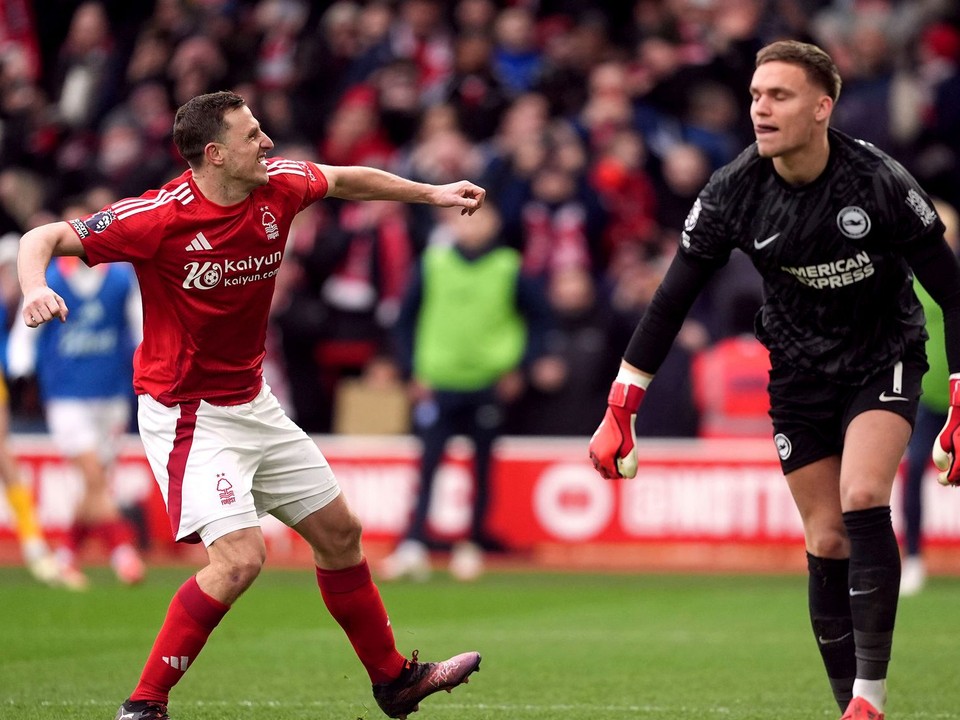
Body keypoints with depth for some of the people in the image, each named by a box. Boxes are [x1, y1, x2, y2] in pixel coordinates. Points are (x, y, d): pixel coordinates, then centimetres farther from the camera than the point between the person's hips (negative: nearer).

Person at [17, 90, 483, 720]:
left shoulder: (278, 187, -5)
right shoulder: (161, 217, -23)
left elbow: (345, 180, 18)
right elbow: (42, 238, -21)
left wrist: (432, 193, 18)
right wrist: (35, 288, -41)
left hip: (253, 402, 8)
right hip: (187, 415, -8)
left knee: (339, 532, 16)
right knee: (240, 557, -22)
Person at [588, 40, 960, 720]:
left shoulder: (879, 181, -23)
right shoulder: (734, 191, -15)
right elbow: (671, 300, -7)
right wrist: (619, 412, -9)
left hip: (884, 359, -3)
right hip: (800, 371, 3)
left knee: (863, 500, -24)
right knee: (827, 542, 0)